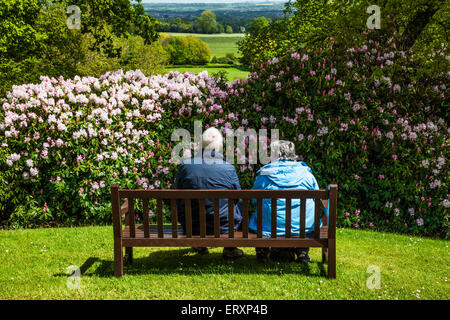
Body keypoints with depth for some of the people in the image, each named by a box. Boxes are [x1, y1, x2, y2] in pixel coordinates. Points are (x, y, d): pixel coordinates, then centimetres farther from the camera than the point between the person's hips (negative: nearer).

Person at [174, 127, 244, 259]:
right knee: (239, 204, 27)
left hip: (192, 227, 2)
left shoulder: (185, 165, -8)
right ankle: (229, 248, 34)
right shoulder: (229, 168, -11)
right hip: (224, 227, -2)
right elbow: (237, 197, 4)